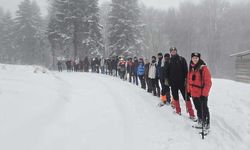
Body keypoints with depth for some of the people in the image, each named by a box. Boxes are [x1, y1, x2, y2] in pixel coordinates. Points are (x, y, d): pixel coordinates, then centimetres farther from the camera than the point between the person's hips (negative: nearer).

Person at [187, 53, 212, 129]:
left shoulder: (203, 68, -14)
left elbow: (208, 82, -16)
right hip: (194, 93, 7)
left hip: (202, 94, -7)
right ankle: (200, 122, 34)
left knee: (204, 109, 3)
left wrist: (204, 93, -18)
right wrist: (189, 90, 14)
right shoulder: (191, 68, 8)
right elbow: (189, 80, 16)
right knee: (198, 108, 19)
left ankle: (206, 124, 13)